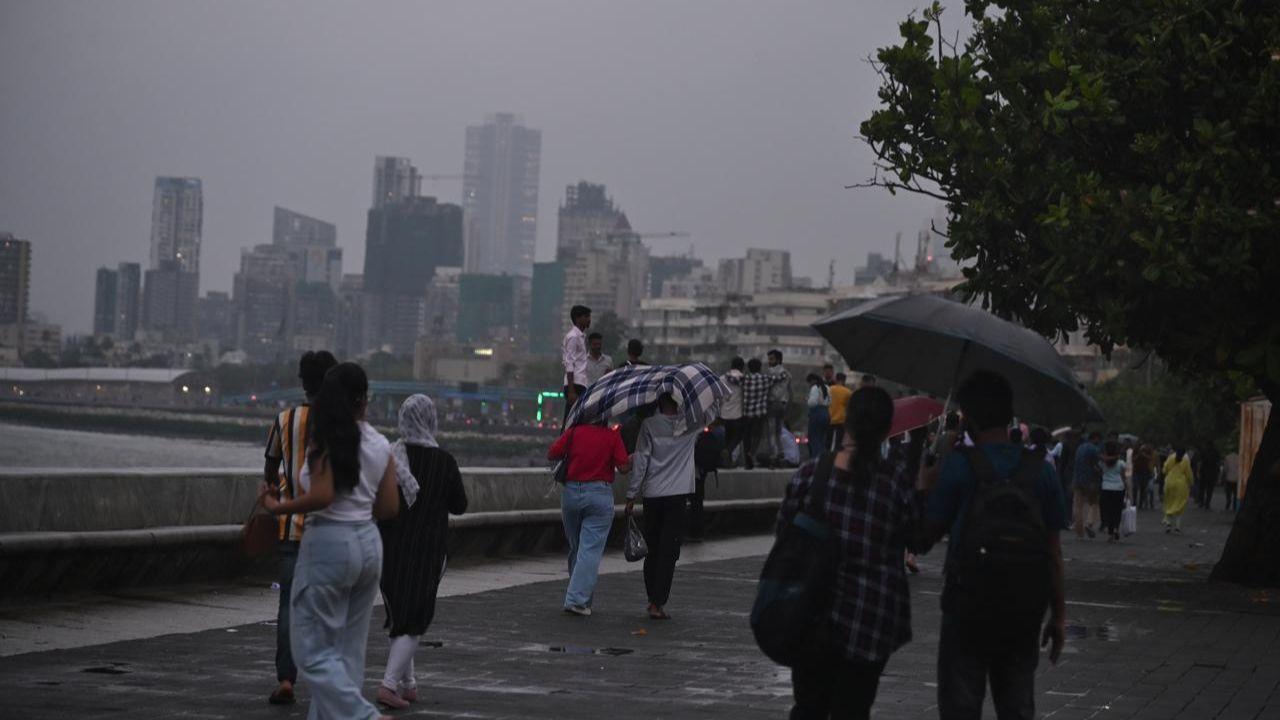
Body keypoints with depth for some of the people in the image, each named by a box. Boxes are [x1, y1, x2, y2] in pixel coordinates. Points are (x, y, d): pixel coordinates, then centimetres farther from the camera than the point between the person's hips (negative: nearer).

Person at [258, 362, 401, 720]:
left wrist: (276, 507, -7)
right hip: (369, 543, 7)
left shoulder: (326, 440, -11)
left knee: (313, 650, 0)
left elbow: (321, 496, -22)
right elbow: (390, 508, 6)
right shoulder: (381, 445, 6)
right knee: (348, 650, 13)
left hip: (329, 543, -7)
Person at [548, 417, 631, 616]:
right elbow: (623, 467, -7)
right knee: (591, 549, -3)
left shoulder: (574, 432, 1)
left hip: (571, 492, 3)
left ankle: (581, 597, 24)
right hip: (600, 494, -3)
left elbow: (551, 455, -2)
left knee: (575, 548, 16)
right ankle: (577, 600, -13)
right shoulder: (613, 437, -3)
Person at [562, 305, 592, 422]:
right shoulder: (573, 337, -10)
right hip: (575, 385, -9)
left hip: (581, 384, 9)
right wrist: (571, 390, -22)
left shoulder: (581, 336, 19)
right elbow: (569, 365, -16)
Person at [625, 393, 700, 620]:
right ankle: (658, 603, -9)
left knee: (652, 549, 12)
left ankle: (652, 600, 18)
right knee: (669, 551, -2)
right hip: (678, 494, -1)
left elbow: (641, 461, -3)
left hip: (651, 494, 1)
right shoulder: (689, 425, 0)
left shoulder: (649, 425, -2)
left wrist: (631, 495, 2)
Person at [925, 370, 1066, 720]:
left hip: (968, 602, -3)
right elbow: (1053, 550, 1)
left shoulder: (958, 465, -9)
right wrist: (1059, 613, 7)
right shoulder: (1040, 470, 1)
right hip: (1024, 607, 3)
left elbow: (929, 531, -6)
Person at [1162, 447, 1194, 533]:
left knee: (1169, 504, 14)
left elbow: (1165, 470, 2)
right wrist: (1191, 483, 8)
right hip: (1181, 484, -2)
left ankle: (1168, 522, 1)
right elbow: (1188, 473, -5)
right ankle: (1177, 526, 2)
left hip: (1170, 483, 2)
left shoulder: (1171, 457, -3)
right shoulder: (1186, 459, -9)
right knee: (1180, 505, 5)